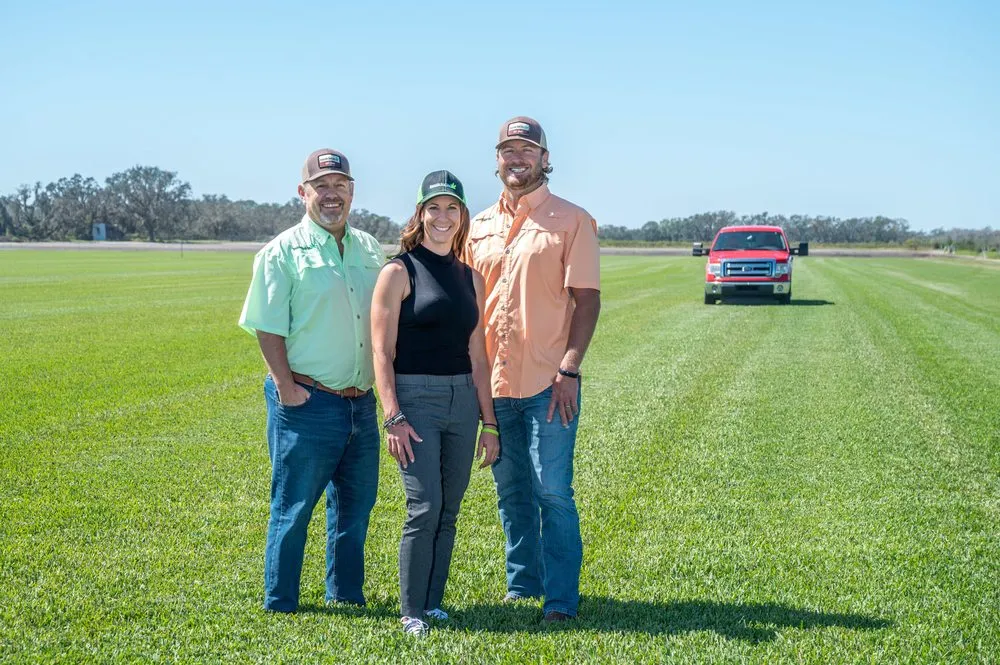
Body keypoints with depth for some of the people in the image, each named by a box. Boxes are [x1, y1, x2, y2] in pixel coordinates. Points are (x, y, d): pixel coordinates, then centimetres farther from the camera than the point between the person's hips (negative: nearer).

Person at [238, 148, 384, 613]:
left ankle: (346, 596, 29)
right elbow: (268, 329, -9)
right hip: (308, 402, -6)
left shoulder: (369, 249, 13)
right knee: (293, 507, 1)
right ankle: (279, 607, 12)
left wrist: (385, 382, 11)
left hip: (362, 403, 6)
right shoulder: (283, 252, -6)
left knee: (356, 505, 15)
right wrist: (286, 389, -14)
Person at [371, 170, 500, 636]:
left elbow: (478, 358, 14)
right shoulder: (399, 272, -3)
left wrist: (489, 423, 12)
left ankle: (433, 604, 18)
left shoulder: (469, 278, 12)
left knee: (449, 511, 7)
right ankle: (412, 613, -1)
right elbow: (382, 353, -7)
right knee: (424, 508, -11)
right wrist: (393, 417, -15)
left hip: (463, 401, 5)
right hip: (416, 398, -5)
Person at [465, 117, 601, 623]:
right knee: (511, 492, 13)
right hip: (494, 383, 5)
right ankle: (522, 583, 26)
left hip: (548, 384, -5)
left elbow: (587, 300, -7)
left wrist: (569, 371, -15)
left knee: (553, 491, -5)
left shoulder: (572, 221, -2)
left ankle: (561, 598, 3)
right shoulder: (480, 226, 13)